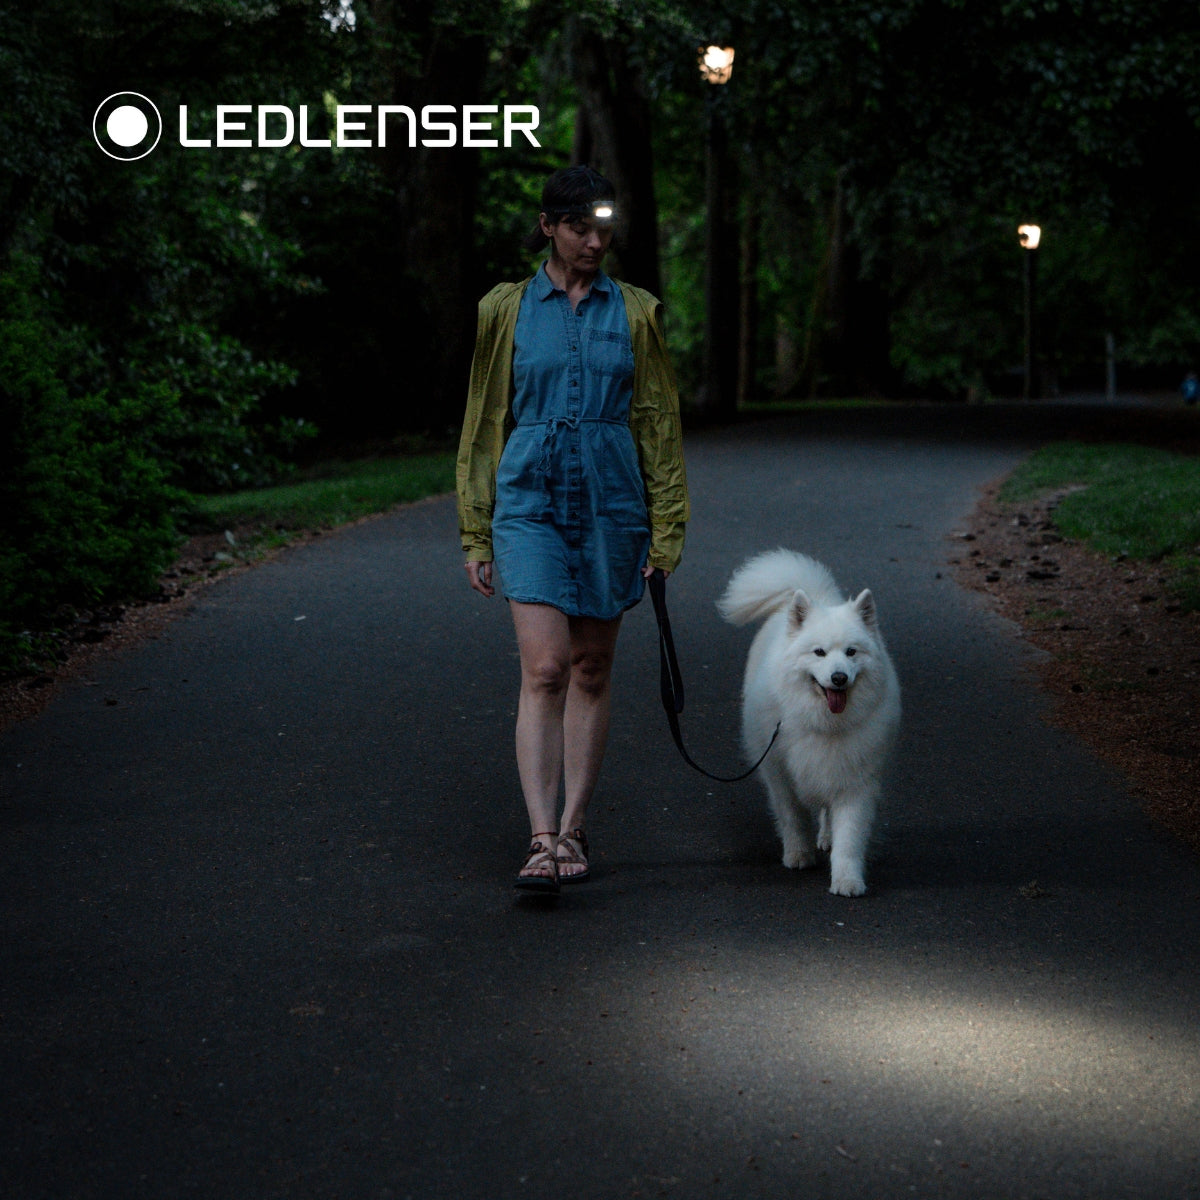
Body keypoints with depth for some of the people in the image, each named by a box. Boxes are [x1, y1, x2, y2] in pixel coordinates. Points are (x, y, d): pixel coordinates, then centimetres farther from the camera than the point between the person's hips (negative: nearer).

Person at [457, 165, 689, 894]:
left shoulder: (636, 314, 6)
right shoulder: (507, 311, 4)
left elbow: (659, 425, 8)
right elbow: (485, 424, 8)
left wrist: (666, 531, 2)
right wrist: (477, 536, 5)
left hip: (611, 504, 2)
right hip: (529, 500, -2)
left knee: (592, 670, 8)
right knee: (545, 669, -13)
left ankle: (575, 830, 18)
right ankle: (543, 840, -15)